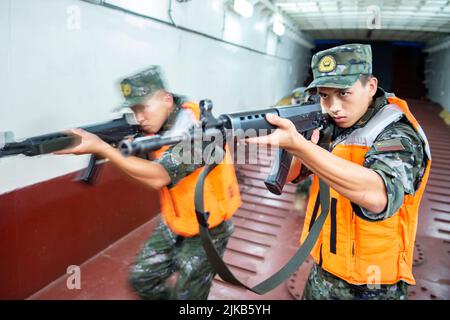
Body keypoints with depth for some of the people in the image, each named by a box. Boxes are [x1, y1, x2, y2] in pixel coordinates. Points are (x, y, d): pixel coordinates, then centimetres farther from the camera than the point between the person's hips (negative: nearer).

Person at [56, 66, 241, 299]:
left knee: (185, 293, 7)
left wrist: (101, 148, -38)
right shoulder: (160, 123, -2)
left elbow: (158, 177, -37)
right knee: (142, 279, 12)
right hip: (173, 224, 7)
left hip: (206, 229, -7)